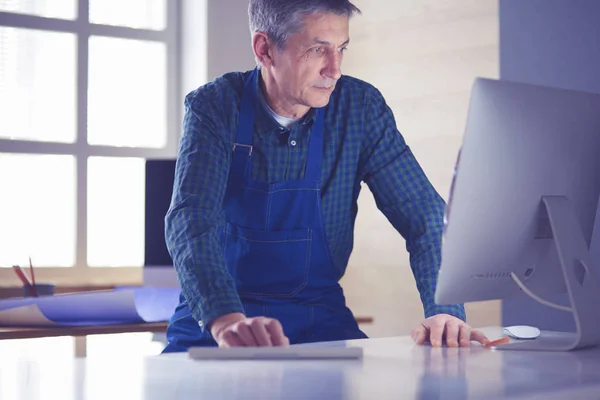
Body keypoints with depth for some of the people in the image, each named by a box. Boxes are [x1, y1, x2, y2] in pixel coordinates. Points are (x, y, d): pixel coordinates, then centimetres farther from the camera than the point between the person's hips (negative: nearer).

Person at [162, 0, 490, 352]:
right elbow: (191, 221, -23)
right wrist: (227, 319, -42)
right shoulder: (215, 107, -10)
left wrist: (444, 309, -23)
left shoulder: (361, 107, -4)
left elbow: (424, 213, -5)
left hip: (319, 318, 2)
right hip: (212, 319, -1)